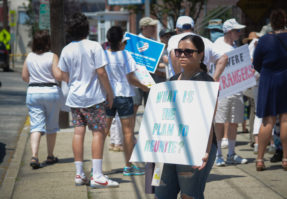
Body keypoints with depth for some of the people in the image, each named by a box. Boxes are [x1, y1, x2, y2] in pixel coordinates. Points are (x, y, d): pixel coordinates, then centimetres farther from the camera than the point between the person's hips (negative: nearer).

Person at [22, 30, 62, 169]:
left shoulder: (29, 57, 2)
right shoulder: (52, 57, -10)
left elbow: (24, 76, 6)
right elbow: (58, 76, -15)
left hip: (33, 92, 2)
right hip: (51, 91, -2)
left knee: (36, 126, -2)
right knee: (51, 126, 13)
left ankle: (34, 156, -20)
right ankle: (50, 156, 21)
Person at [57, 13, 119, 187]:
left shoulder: (66, 50, 4)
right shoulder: (94, 47, -11)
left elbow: (65, 76, 10)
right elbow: (101, 72, -12)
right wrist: (109, 92, -2)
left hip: (74, 97, 5)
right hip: (94, 96, -5)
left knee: (79, 132, 8)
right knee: (99, 132, -2)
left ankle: (79, 174, 12)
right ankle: (97, 176, -7)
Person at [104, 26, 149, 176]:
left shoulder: (103, 55, -2)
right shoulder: (125, 55, -10)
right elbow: (131, 79, -9)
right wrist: (144, 87, 5)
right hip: (123, 95, -3)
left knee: (103, 130, 8)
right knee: (128, 131, 4)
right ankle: (128, 166, 7)